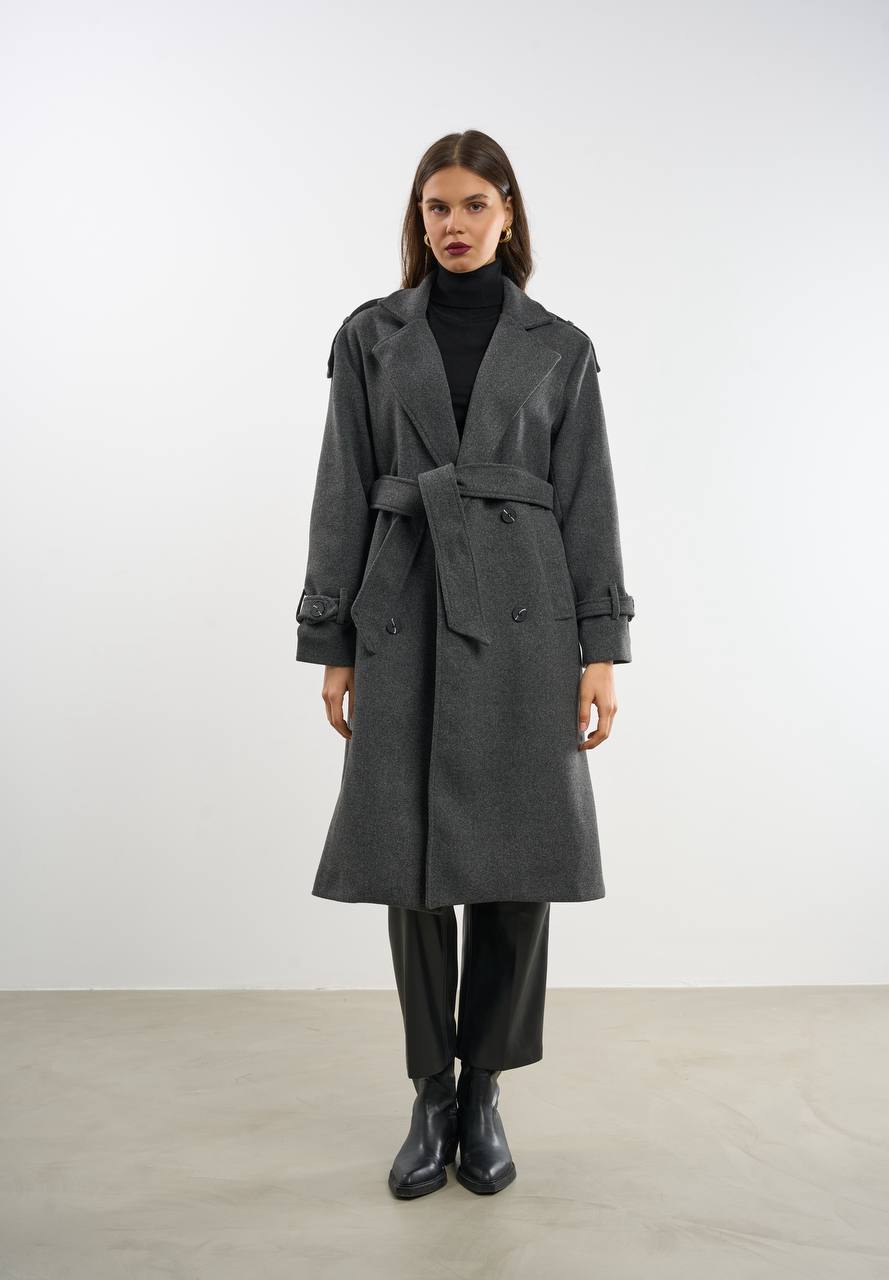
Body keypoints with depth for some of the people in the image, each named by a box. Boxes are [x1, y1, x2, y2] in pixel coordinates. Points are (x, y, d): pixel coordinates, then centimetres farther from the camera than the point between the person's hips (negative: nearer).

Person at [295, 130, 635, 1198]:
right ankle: (431, 1094, 24)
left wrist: (602, 647, -3)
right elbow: (342, 495, 5)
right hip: (406, 619, 0)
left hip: (524, 619, 0)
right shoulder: (371, 336, 8)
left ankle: (484, 1092, 23)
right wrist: (330, 642, 1)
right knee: (412, 867, 4)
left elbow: (589, 504, 5)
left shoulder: (559, 348, 8)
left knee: (518, 864, 2)